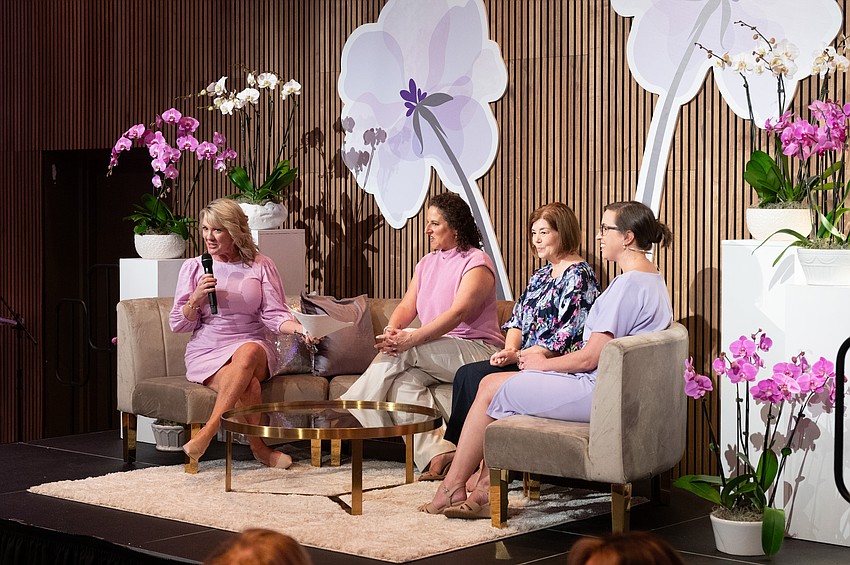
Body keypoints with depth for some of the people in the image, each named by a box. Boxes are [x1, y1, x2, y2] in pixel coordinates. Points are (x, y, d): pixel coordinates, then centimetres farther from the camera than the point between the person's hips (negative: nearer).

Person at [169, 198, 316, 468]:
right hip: (207, 352, 0)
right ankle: (259, 448, -17)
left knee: (248, 351, -38)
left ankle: (208, 431, -39)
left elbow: (275, 314, -1)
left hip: (252, 347, 0)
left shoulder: (261, 266, 7)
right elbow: (178, 325, 7)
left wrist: (299, 327, -22)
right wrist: (195, 299, -12)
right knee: (247, 385, -33)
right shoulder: (193, 267, 8)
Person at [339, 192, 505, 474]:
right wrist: (391, 329, -18)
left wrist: (411, 339, -34)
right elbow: (407, 306, 7)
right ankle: (436, 452, -36)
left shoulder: (477, 263, -8)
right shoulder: (427, 263, 18)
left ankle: (353, 415, -18)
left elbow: (458, 313, -23)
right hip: (436, 354, 7)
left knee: (405, 350, -28)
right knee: (405, 380, -27)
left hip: (477, 351, -7)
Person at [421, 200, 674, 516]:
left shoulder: (628, 284, -19)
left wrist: (542, 363, -2)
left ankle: (453, 486, 12)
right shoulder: (652, 279, 13)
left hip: (597, 392, -10)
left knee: (491, 389, -2)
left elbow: (589, 358, -19)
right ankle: (487, 491, 6)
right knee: (492, 383, 10)